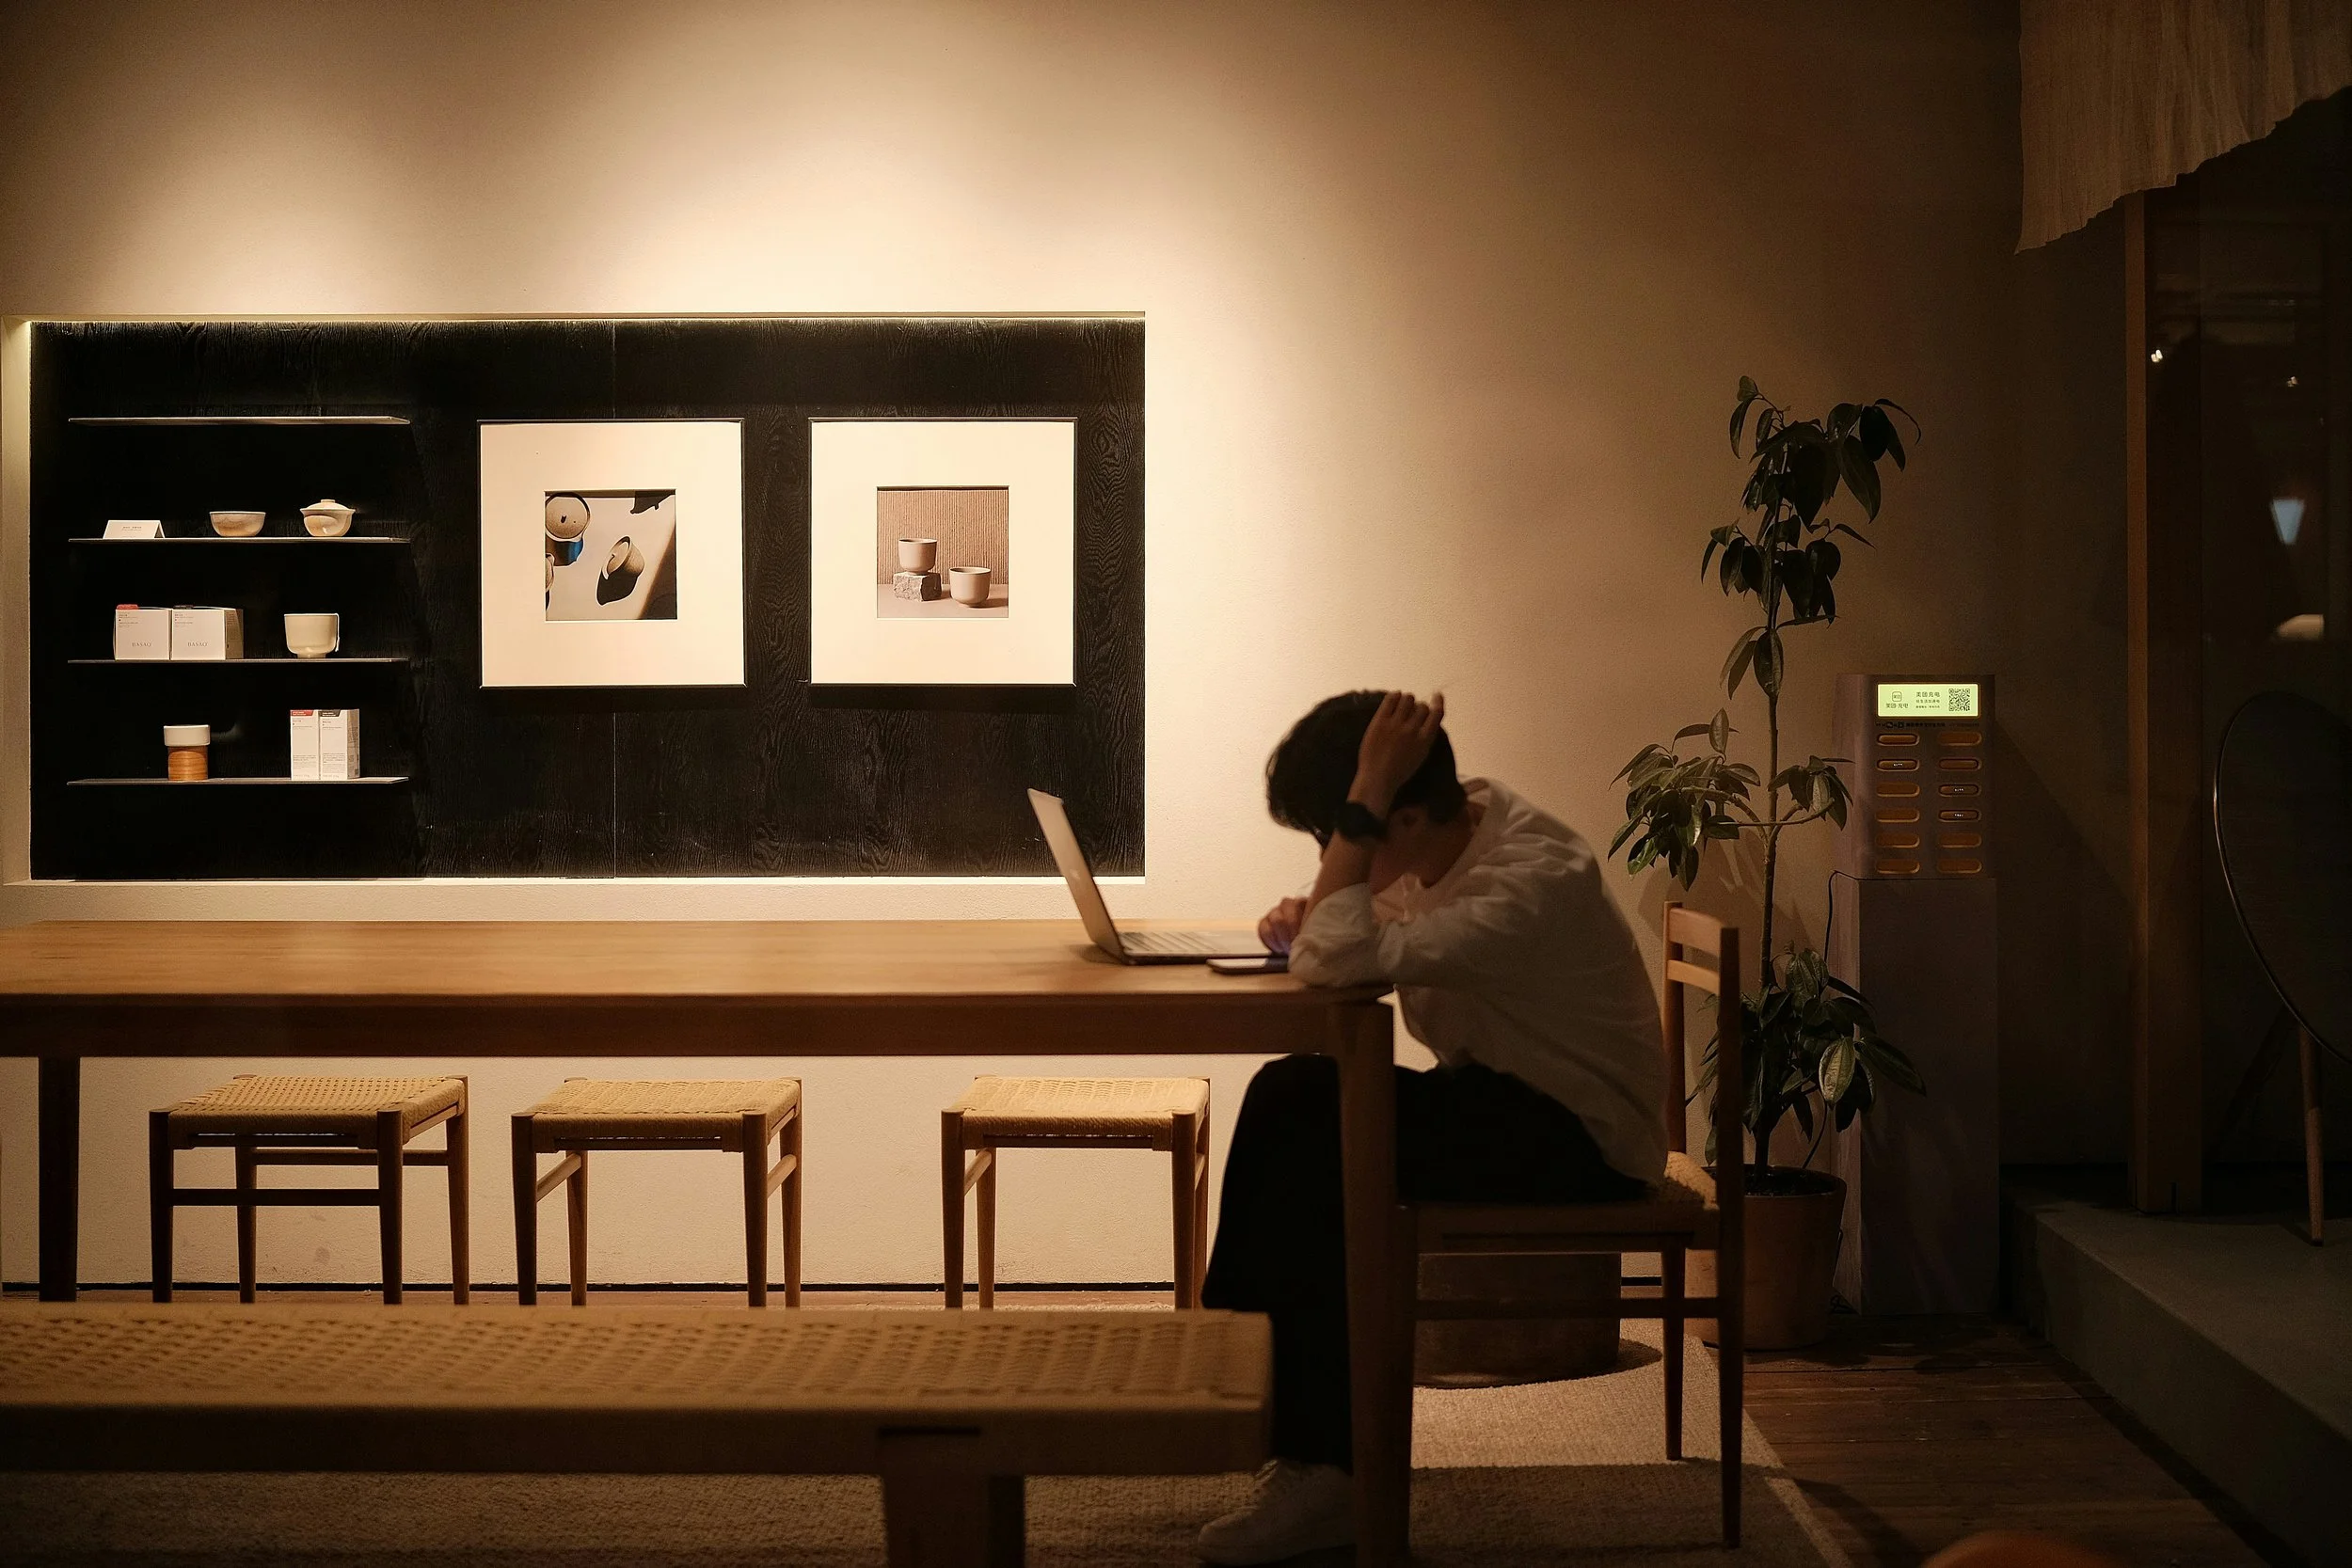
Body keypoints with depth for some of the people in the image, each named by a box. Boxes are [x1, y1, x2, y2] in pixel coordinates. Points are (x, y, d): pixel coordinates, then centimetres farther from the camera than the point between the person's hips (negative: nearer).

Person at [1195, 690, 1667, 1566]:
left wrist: (1366, 795, -34)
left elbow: (1341, 961, -39)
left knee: (1315, 1138, -22)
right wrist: (1305, 918, -13)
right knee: (1290, 1093, -12)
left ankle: (1317, 1469, -13)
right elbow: (1348, 951, 10)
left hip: (1582, 1141, -9)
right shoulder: (1451, 834, -2)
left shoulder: (1534, 880, -29)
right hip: (1499, 1100, 9)